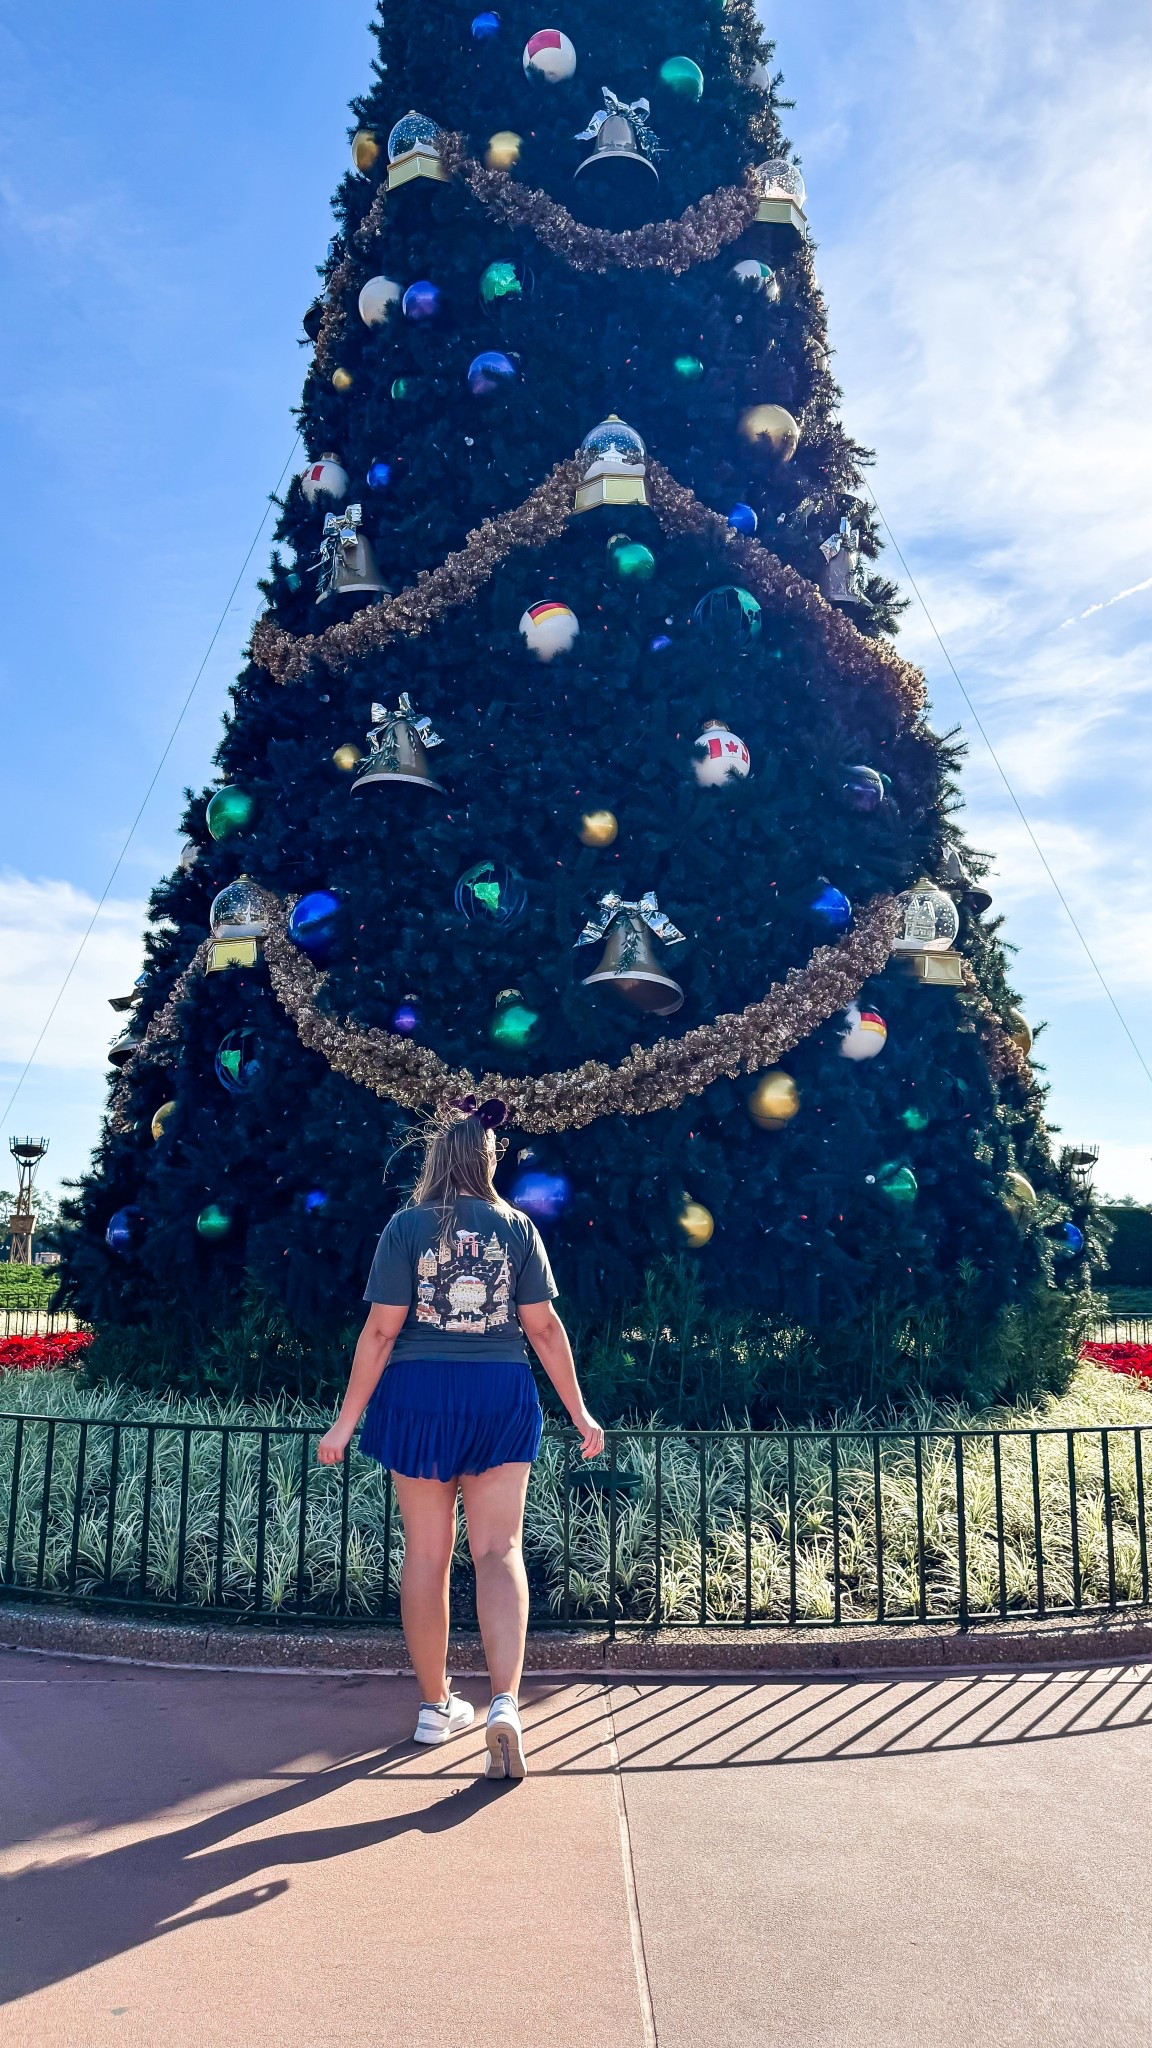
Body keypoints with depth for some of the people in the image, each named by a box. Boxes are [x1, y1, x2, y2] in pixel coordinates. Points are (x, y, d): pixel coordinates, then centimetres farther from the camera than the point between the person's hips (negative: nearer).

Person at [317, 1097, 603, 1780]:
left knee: (427, 1554, 11)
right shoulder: (517, 1228, 2)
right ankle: (506, 1703, -11)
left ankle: (436, 1705, 23)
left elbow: (381, 1330, -7)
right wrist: (580, 1413, 8)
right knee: (500, 1550, 4)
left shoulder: (407, 1226, -3)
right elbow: (545, 1327, 1)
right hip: (501, 1396, 1)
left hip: (420, 1394, 0)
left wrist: (348, 1418, -1)